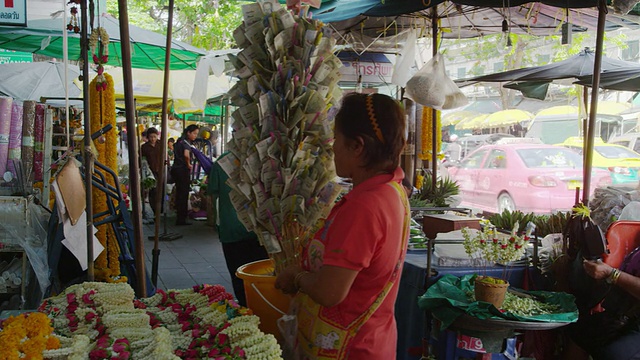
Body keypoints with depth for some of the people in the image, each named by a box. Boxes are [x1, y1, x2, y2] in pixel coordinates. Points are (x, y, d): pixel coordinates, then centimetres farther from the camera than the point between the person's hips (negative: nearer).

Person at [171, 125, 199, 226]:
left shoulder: (179, 141, 13)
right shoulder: (186, 142, -14)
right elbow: (186, 154, -34)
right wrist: (188, 164, -16)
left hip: (175, 168, 9)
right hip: (183, 170, -9)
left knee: (179, 193, 18)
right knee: (184, 194, -4)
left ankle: (179, 217, 29)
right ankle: (181, 219, -1)